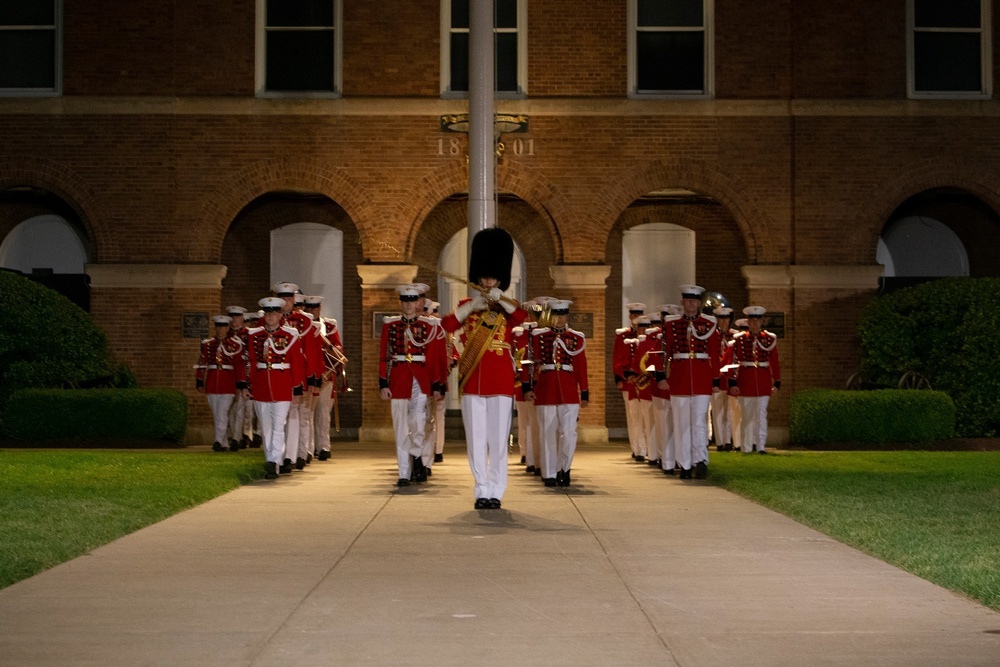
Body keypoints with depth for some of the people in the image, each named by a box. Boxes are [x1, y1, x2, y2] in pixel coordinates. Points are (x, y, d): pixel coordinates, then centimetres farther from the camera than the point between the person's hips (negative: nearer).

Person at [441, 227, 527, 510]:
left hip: (501, 378, -1)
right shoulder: (466, 305, 11)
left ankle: (495, 492, 4)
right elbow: (447, 325, -7)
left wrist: (499, 299, -29)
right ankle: (481, 491, 8)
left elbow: (521, 316, -16)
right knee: (476, 438, 2)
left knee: (498, 438, -1)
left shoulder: (507, 306, 7)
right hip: (473, 378, 1)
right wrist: (471, 306, -17)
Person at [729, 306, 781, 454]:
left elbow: (775, 362, 5)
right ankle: (747, 447, 11)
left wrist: (777, 382, 3)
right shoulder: (740, 339, 2)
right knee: (747, 414, 4)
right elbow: (734, 362, 0)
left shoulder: (770, 339, 4)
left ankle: (761, 446, 0)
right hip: (745, 379, 0)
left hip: (763, 380, 0)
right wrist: (733, 383, -5)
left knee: (761, 413, -3)